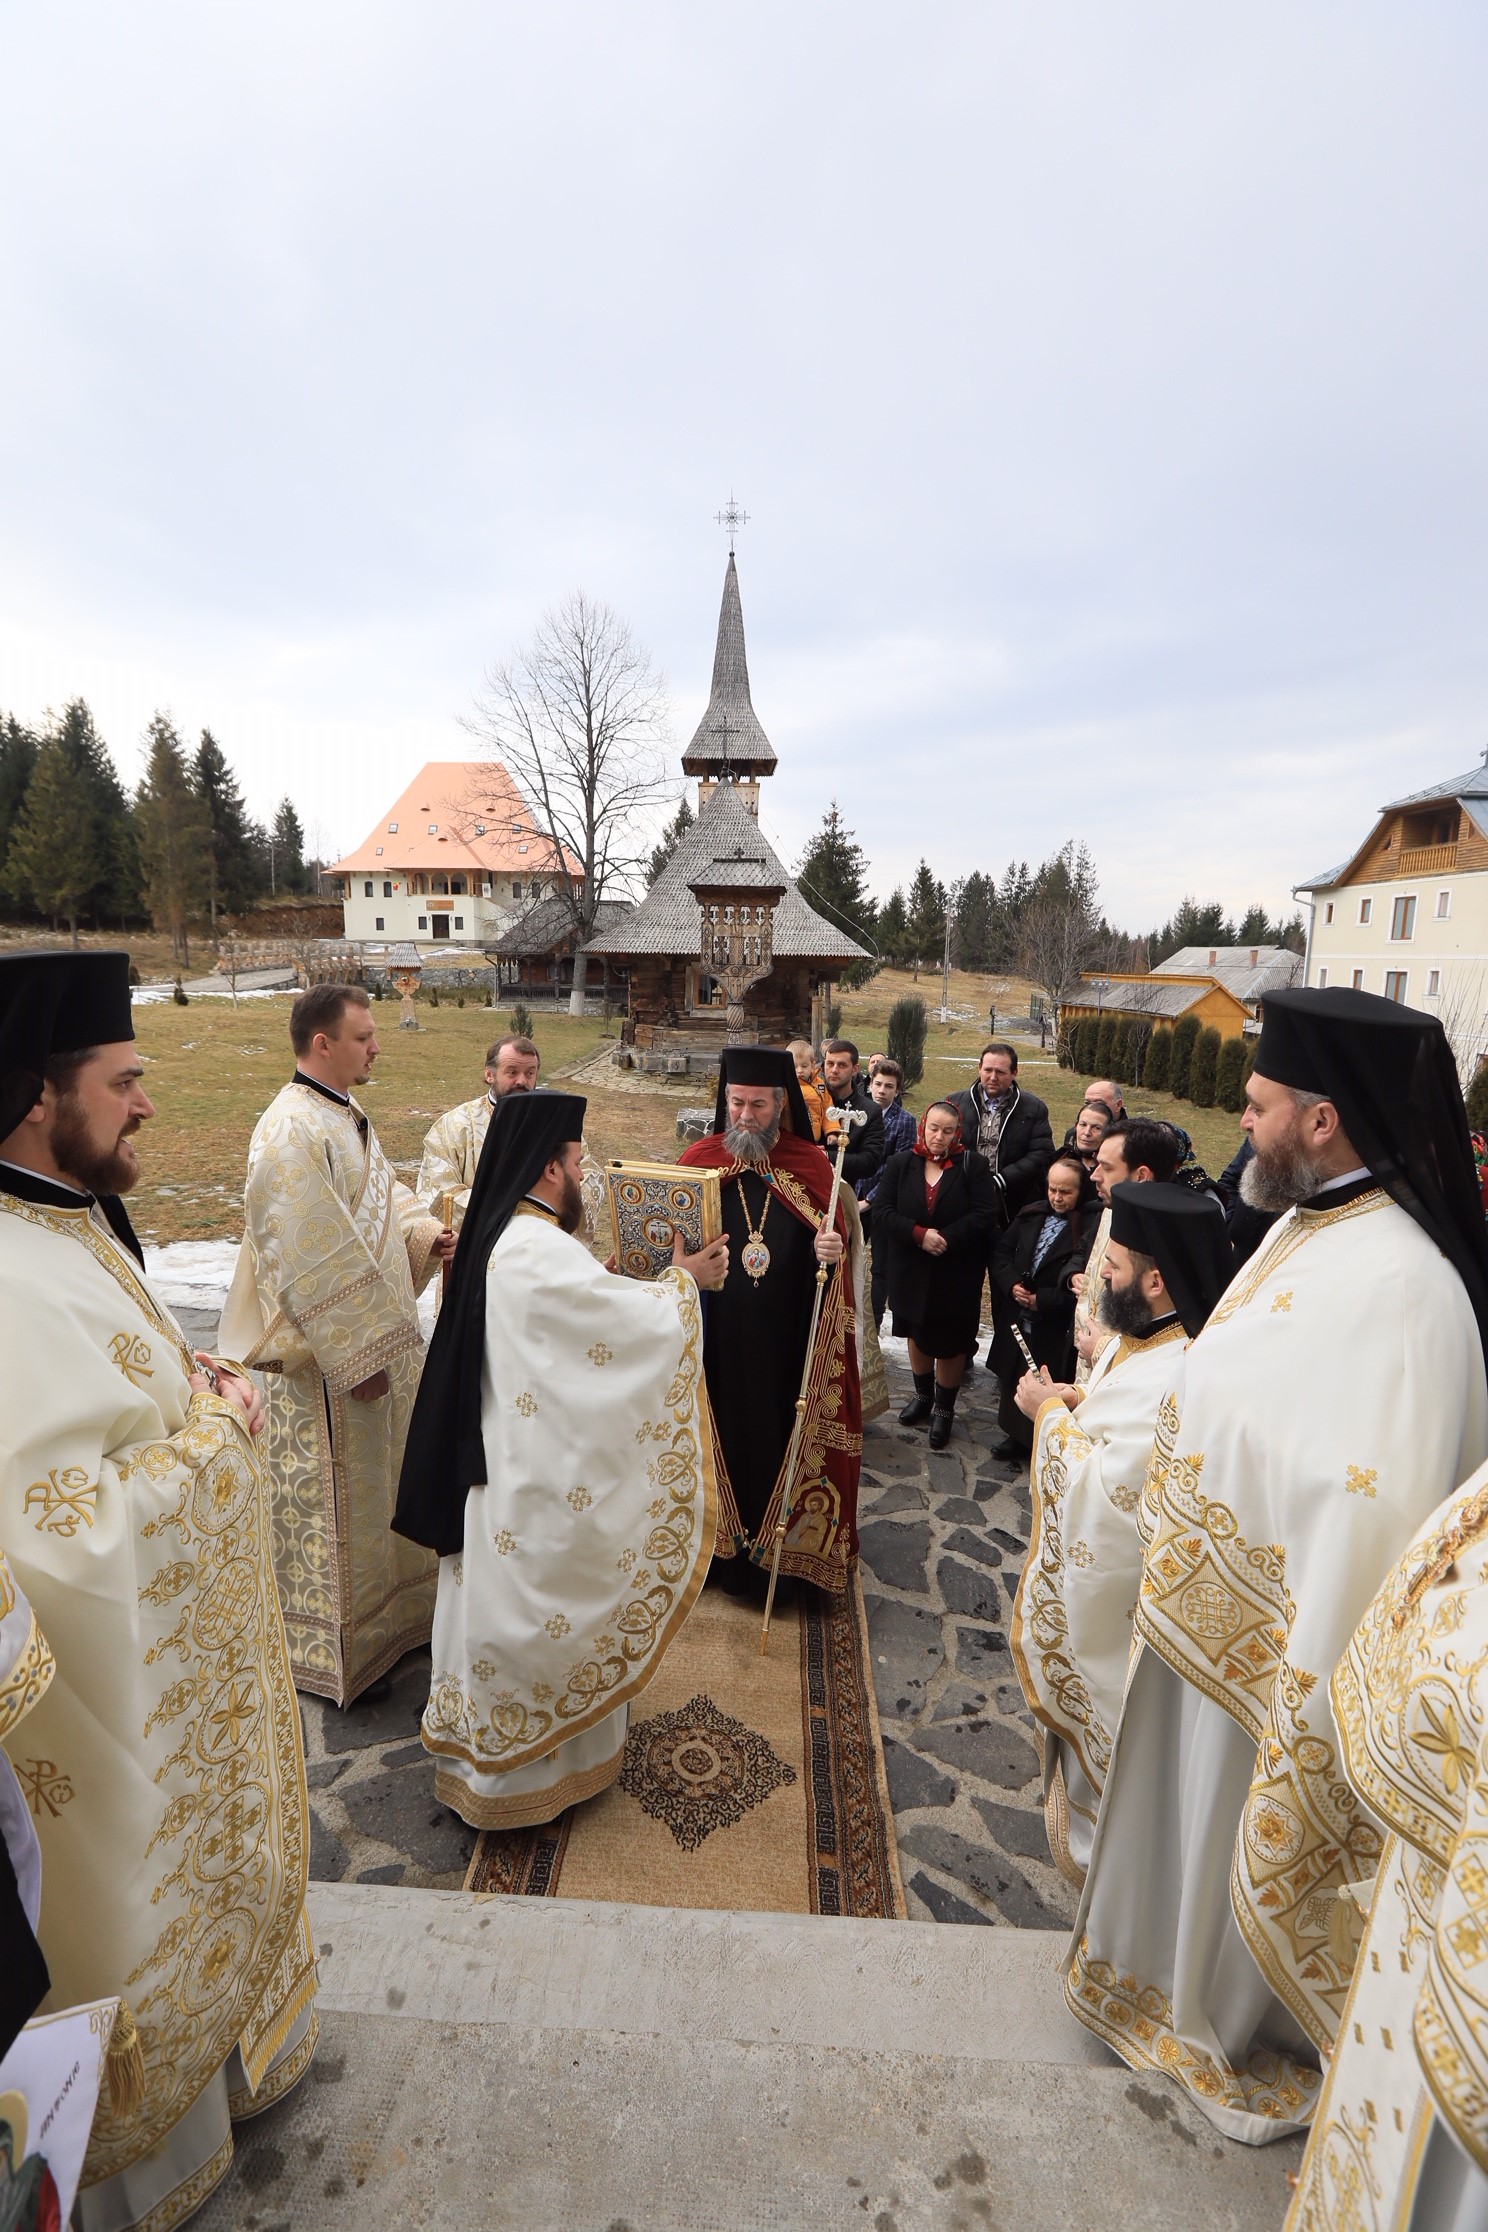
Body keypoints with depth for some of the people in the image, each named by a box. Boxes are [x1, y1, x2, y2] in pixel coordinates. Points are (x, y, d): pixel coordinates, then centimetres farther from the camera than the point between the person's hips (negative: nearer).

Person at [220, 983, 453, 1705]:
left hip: (379, 1334, 9)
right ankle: (333, 1653, 29)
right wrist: (360, 1355, -21)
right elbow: (312, 1261, -25)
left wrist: (427, 1236, -2)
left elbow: (385, 1194, 17)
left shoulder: (347, 1116, 7)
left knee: (380, 1478, 22)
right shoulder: (292, 1132, -23)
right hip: (331, 1356, -9)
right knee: (334, 1497, 8)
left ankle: (385, 1609, 43)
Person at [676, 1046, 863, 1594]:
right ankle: (725, 1545, 30)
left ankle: (772, 1547, 30)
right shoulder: (700, 1159, -1)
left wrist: (832, 1251, -20)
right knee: (725, 1433, 10)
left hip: (786, 1344, 0)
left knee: (778, 1439, 9)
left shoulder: (811, 1165, 0)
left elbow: (840, 1241, 2)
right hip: (716, 1342, 0)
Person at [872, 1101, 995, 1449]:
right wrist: (919, 1234, -23)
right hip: (911, 1271, 3)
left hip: (956, 1273, -2)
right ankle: (922, 1395, 40)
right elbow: (882, 1211, -11)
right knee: (918, 1334, 18)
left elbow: (981, 1217, -14)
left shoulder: (973, 1166, -6)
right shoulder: (900, 1165, -2)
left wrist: (945, 1238, -23)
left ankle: (944, 1408, 27)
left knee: (950, 1342, 7)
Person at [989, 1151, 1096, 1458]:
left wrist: (1043, 1301, -16)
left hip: (1055, 1330, -6)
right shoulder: (1031, 1215, 6)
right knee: (1013, 1381, 17)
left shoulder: (1093, 1227, -15)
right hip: (1017, 1320, 6)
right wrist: (1012, 1285, -7)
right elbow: (1002, 1252, 10)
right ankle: (1016, 1435, 36)